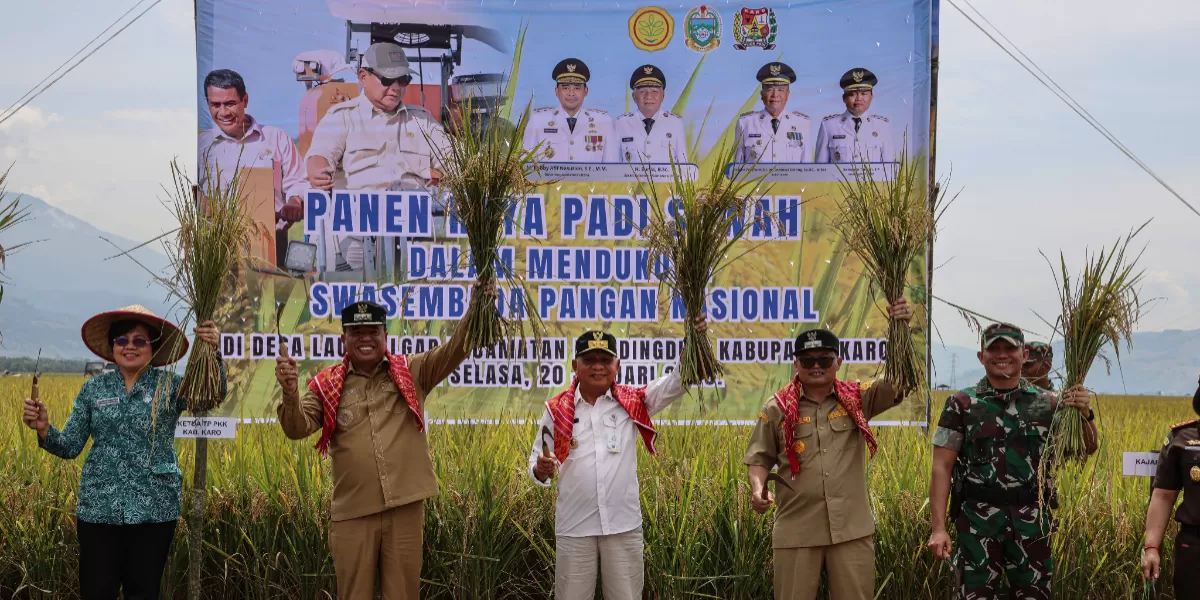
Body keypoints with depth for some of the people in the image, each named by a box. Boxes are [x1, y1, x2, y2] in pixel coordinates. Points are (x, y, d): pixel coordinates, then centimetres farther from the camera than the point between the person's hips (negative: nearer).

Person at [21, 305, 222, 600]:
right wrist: (44, 430, -15)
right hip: (99, 509, 1)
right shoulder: (93, 389, 6)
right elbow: (71, 446, 6)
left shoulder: (170, 385, -1)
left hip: (154, 510, -1)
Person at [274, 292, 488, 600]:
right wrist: (290, 393, -26)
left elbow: (453, 351, -5)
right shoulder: (327, 385, 5)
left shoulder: (411, 372, 6)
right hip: (353, 512, 0)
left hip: (405, 507, 0)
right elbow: (298, 428, -5)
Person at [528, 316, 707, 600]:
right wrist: (541, 470, -17)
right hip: (574, 527, 0)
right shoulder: (557, 410, 3)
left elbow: (676, 382, -7)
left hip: (623, 526, 0)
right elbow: (536, 462, 8)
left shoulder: (632, 403, 3)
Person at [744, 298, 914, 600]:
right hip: (796, 531, -1)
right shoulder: (777, 408, 3)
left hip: (852, 529, 1)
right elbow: (759, 458, 8)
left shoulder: (857, 399, 5)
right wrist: (758, 489, -13)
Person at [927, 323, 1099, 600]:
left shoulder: (1047, 404, 8)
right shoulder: (962, 404, 2)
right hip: (979, 521, -2)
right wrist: (938, 528, -10)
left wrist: (1084, 414, -18)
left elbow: (1086, 449, 3)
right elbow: (942, 468, -1)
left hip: (1032, 522, 2)